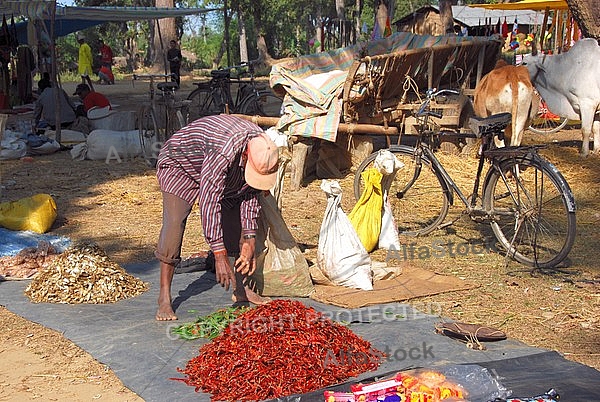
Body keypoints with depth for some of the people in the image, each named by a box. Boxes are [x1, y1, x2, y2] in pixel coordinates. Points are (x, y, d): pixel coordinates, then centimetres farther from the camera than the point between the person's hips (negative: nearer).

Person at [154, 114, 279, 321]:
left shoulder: (262, 148, -20)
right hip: (178, 164, -7)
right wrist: (220, 256, -43)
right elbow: (209, 202, -43)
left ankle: (240, 289, 11)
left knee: (236, 223, 0)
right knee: (174, 223, -23)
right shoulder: (223, 151, -43)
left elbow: (250, 194, -8)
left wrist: (249, 241, -11)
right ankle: (164, 298, -19)